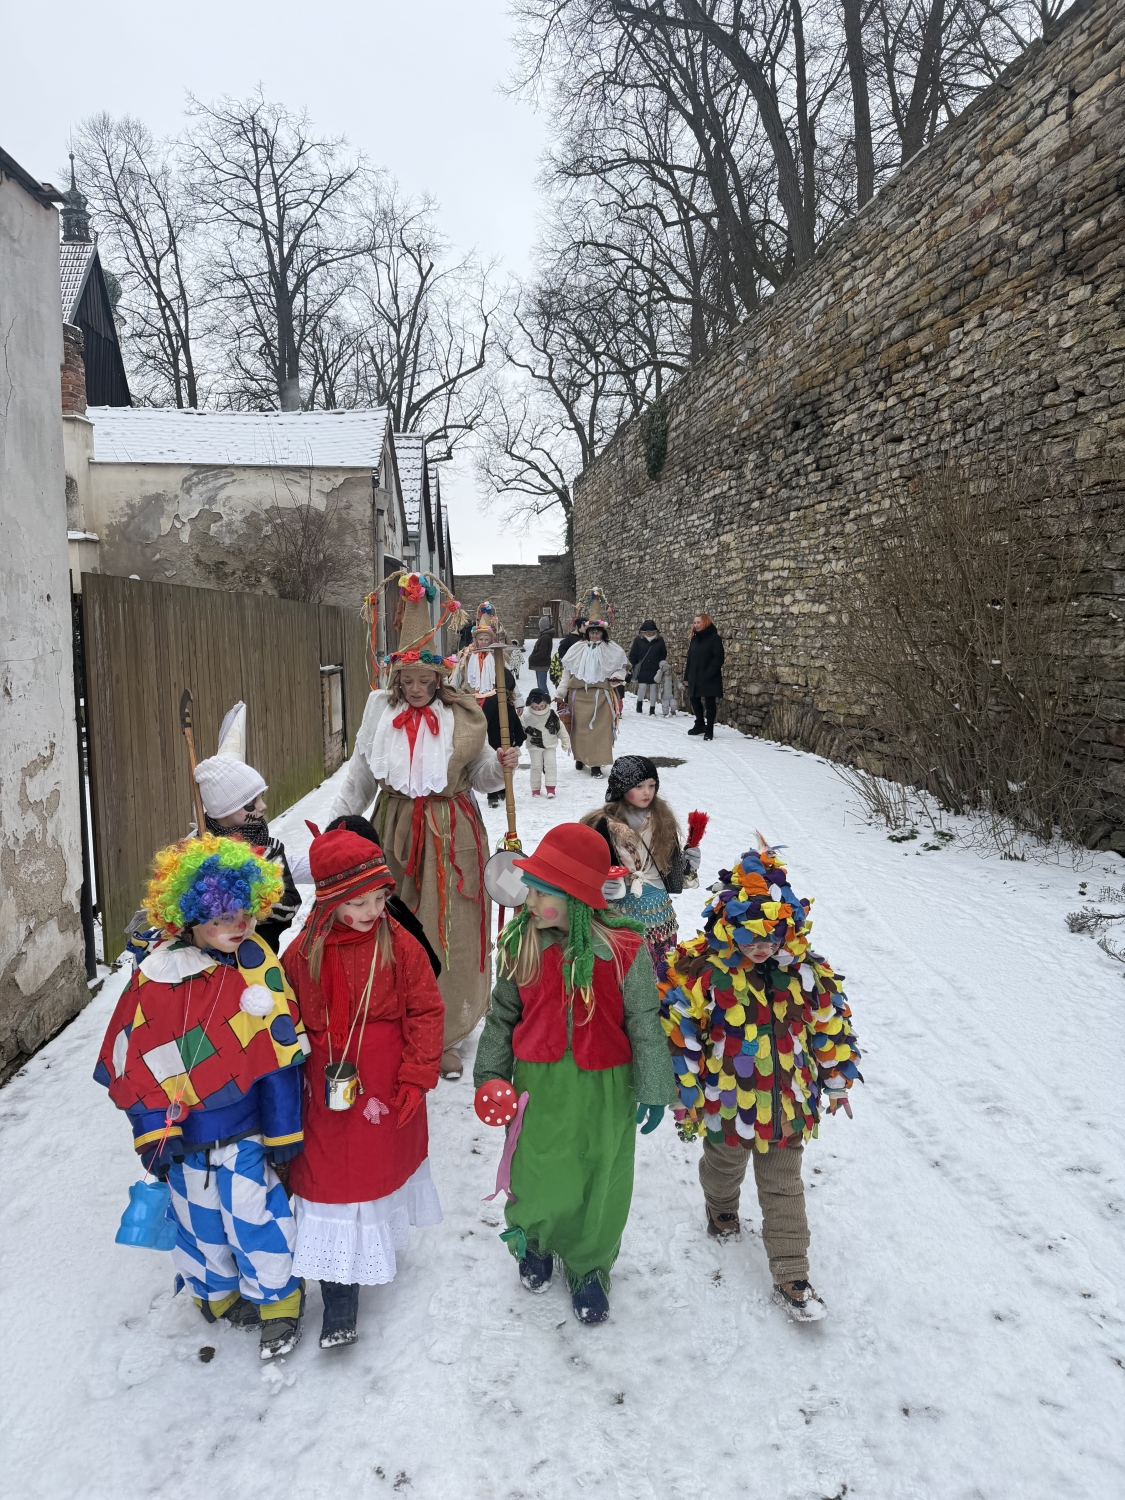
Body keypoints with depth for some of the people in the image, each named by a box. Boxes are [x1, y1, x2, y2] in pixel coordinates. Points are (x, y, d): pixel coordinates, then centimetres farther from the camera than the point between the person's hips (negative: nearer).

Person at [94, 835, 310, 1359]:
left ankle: (277, 1302, 30)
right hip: (184, 1133, 2)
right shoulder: (155, 977, -14)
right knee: (199, 1218, 20)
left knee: (254, 1215, 6)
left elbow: (281, 1053, -8)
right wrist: (152, 1128, -7)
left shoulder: (259, 966, -15)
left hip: (246, 1125, -2)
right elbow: (134, 1059, -5)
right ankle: (217, 1292, 46)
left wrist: (283, 1128, -4)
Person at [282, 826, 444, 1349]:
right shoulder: (304, 953, -8)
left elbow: (426, 1012, -7)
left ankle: (379, 1238, 48)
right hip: (327, 1095, 0)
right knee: (332, 1183, 2)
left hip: (388, 1093, 0)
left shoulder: (399, 945, -11)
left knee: (384, 1164, 19)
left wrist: (416, 1078, -9)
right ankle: (339, 1307, 12)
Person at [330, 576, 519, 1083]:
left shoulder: (462, 715, -4)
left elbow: (480, 774, 4)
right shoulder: (381, 708, 0)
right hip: (395, 828, 2)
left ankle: (445, 1036, 19)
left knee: (448, 934, 3)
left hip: (451, 832, -2)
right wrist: (338, 819, 5)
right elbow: (361, 771, 8)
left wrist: (500, 764, -17)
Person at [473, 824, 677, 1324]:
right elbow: (502, 1014, 4)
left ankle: (589, 1267, 41)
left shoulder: (623, 950, -17)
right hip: (539, 1084, 2)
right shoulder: (519, 942, -9)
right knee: (538, 1176, 16)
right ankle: (533, 1240, 49)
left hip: (605, 1089, -1)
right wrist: (491, 1076, 8)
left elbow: (644, 1022, -5)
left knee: (599, 1185, 14)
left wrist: (653, 1089, 1)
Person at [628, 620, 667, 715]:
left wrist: (661, 665, 2)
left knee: (653, 688, 5)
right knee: (642, 687, -7)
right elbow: (633, 654, 1)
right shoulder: (639, 639, 0)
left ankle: (652, 708, 15)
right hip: (642, 669, -1)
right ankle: (639, 702, 21)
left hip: (655, 669, 1)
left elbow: (663, 654, 9)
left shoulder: (659, 640, 3)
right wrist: (631, 664, -5)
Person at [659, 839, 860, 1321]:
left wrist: (837, 1081, 9)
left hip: (785, 1102, 1)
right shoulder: (699, 971, -22)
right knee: (723, 1166, 27)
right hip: (724, 1101, -1)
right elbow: (678, 1034, -15)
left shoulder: (807, 973, -12)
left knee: (783, 1189, 11)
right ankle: (721, 1207, 59)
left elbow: (832, 1027, 2)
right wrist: (684, 1095, -9)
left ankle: (791, 1276, 22)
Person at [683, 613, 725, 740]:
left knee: (709, 703, -1)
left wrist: (709, 673, -22)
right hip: (695, 678, 7)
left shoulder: (714, 638, -8)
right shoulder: (694, 639, 13)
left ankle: (709, 730, 7)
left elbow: (718, 658, -14)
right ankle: (700, 724, 34)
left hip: (709, 678, -7)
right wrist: (686, 676, 11)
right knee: (694, 700, 15)